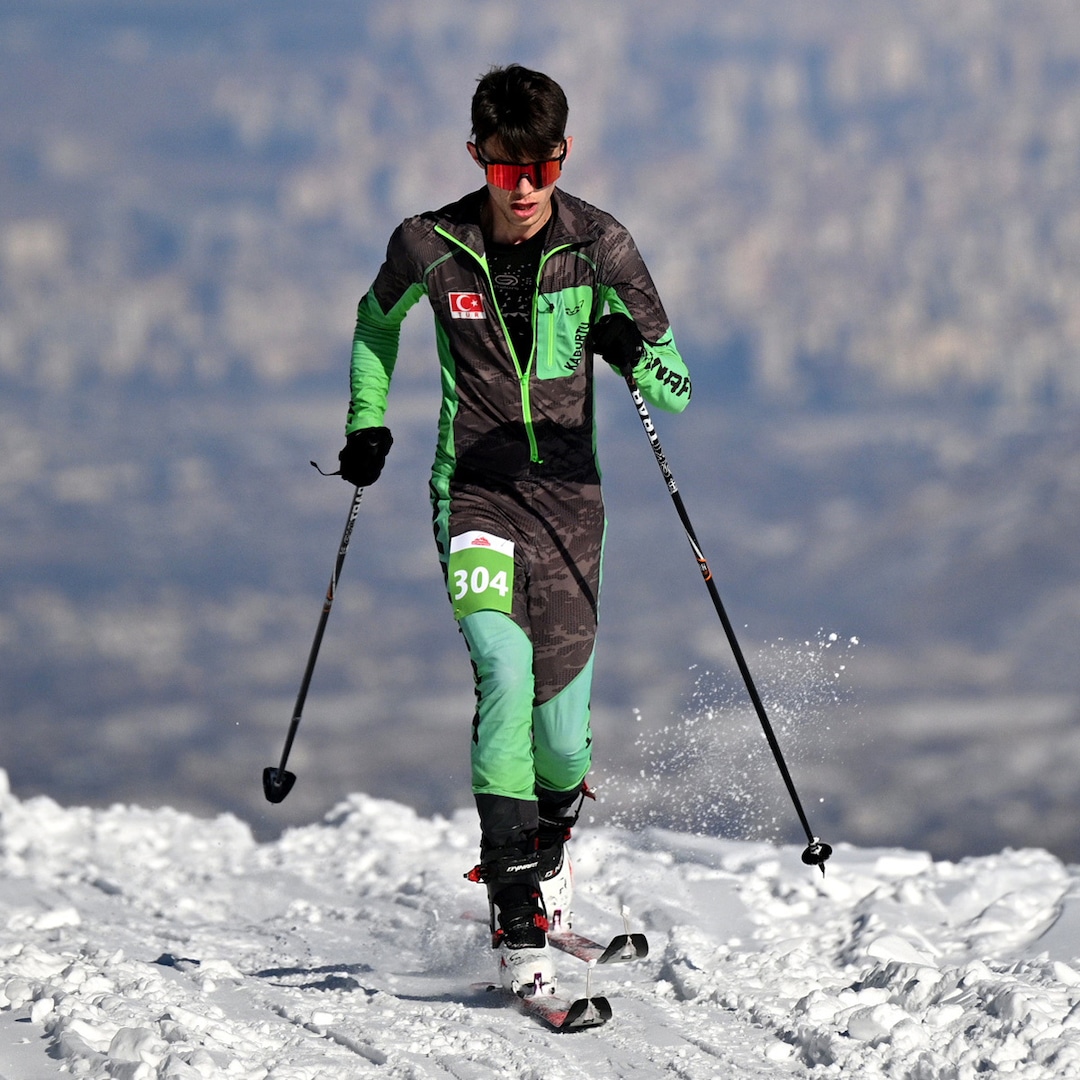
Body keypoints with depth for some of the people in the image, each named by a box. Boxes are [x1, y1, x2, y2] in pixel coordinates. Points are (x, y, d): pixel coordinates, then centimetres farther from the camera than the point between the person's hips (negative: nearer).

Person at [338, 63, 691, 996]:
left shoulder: (600, 246, -6)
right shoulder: (430, 247, -5)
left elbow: (675, 392, -5)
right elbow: (377, 322, 20)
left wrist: (636, 357, -26)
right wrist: (366, 425, 11)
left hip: (569, 498, 1)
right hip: (475, 496, -1)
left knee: (560, 734, 1)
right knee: (506, 670, -26)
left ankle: (548, 849, 38)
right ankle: (518, 922, -25)